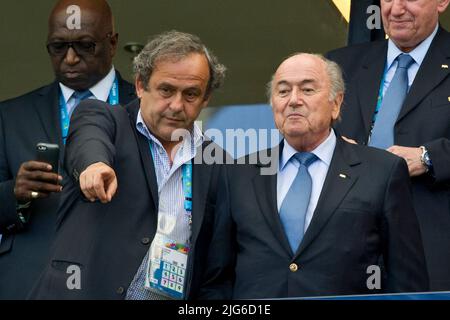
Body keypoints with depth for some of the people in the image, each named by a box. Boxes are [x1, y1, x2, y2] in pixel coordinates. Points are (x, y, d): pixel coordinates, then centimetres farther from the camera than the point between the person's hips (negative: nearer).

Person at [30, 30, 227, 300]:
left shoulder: (218, 167, 13)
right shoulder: (102, 117, 7)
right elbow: (90, 139, -16)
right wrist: (95, 164, -37)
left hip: (176, 297, 2)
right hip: (85, 291, -2)